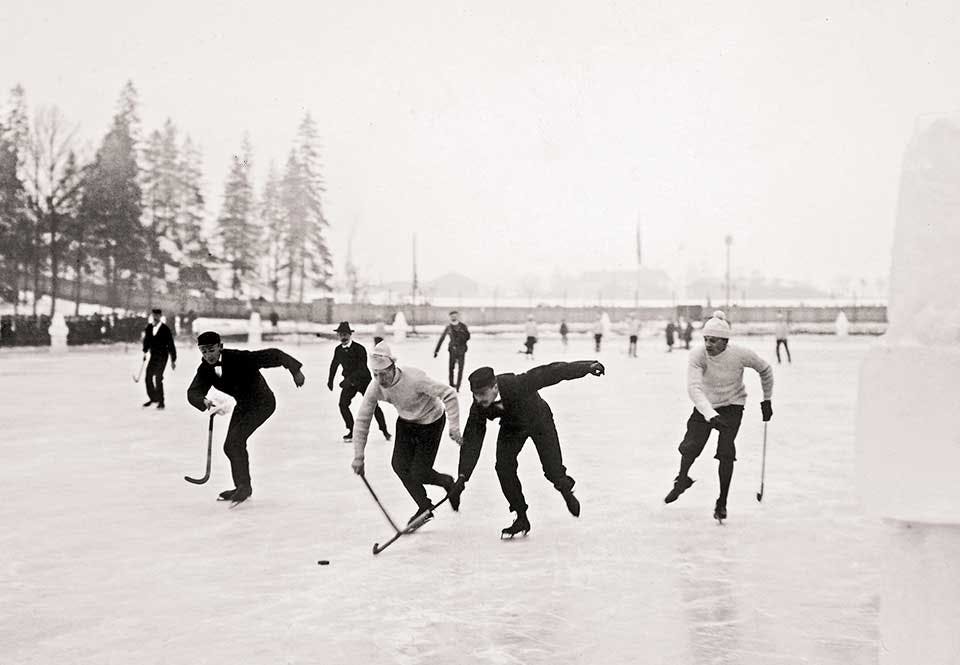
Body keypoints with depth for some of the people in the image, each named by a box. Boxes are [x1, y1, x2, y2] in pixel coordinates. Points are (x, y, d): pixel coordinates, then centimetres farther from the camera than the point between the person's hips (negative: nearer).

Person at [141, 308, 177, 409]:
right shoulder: (149, 327, 1)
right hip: (153, 356, 6)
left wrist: (173, 360, -8)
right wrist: (145, 351, 7)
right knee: (148, 378, 8)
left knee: (158, 379, -9)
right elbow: (147, 339, 16)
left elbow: (171, 345, -10)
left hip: (162, 357, -6)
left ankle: (161, 402, 0)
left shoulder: (165, 330, -14)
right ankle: (152, 398, 27)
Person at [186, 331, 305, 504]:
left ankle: (244, 486, -14)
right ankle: (242, 488, 28)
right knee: (230, 446, 11)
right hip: (243, 405, 8)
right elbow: (193, 392, -19)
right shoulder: (205, 369, -10)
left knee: (235, 439, -21)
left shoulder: (239, 358, -29)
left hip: (262, 403, -8)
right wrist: (205, 401, -41)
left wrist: (295, 370, -22)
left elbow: (273, 355, -26)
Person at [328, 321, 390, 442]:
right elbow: (334, 365, 17)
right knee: (343, 404, -13)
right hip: (349, 381, 4)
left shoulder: (359, 349, -19)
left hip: (363, 380, -4)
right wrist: (330, 380, 23)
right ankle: (351, 431, -2)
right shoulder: (338, 350, -2)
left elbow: (362, 368, -26)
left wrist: (349, 379, -35)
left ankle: (384, 430, 15)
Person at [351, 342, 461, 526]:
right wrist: (358, 456, -13)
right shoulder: (376, 387, -19)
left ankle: (446, 481, 25)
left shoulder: (414, 379, -36)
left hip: (431, 422, -5)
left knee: (418, 473, -9)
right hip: (405, 422, 5)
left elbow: (449, 394, -30)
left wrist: (454, 427, -32)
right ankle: (425, 507, 16)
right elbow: (362, 420, -11)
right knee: (399, 466, -4)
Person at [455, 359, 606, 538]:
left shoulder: (518, 384, -42)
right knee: (504, 466, -14)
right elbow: (471, 441, -24)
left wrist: (588, 366, -33)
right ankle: (521, 519, 3)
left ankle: (566, 490, 30)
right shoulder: (479, 408, -29)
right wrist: (462, 476, -30)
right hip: (511, 427, 3)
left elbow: (552, 372, -35)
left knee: (553, 471, -9)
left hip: (540, 421, -3)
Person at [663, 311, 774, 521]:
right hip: (705, 405, 1)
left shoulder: (741, 354, -23)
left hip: (732, 405, -1)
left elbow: (765, 369, -3)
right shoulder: (697, 355, -25)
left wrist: (767, 400, 4)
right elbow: (693, 388, -36)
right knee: (691, 446, -8)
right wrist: (710, 415, -48)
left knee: (725, 452, -12)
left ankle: (722, 502, 3)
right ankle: (682, 480, 24)